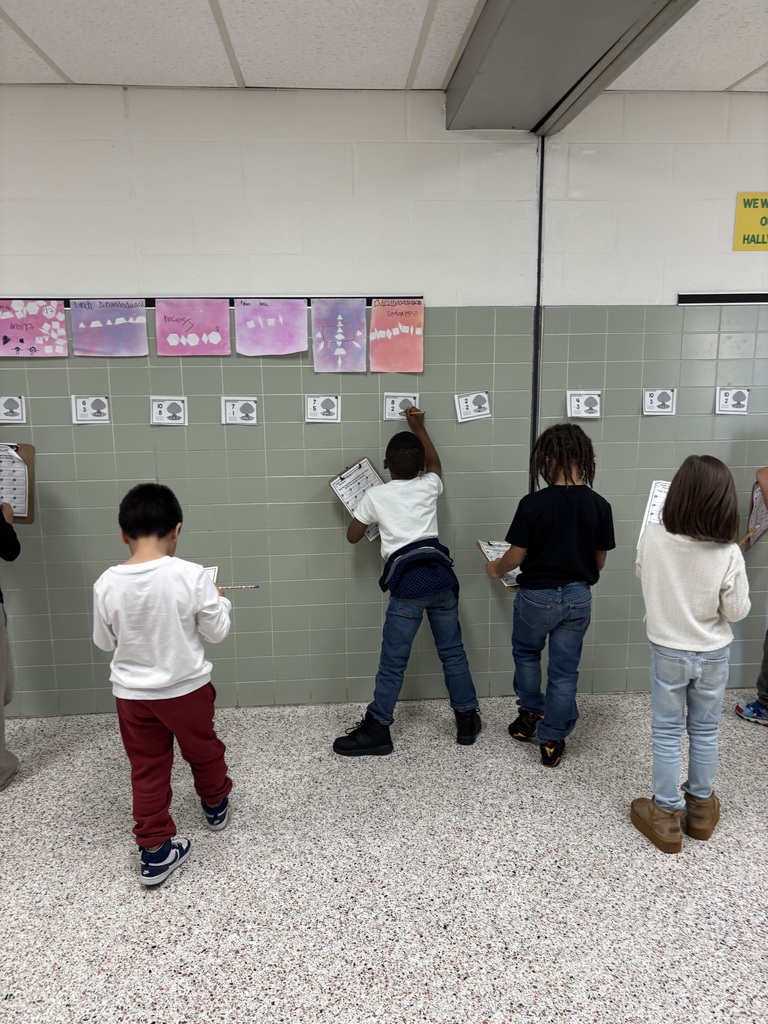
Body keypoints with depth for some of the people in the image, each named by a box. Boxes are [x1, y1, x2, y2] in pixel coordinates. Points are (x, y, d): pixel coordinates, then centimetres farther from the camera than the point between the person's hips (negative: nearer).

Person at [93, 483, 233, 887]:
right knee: (204, 751, 24)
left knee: (147, 770, 16)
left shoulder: (107, 584, -14)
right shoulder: (191, 575, -22)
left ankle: (155, 852, 24)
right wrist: (219, 600, 7)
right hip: (187, 688, -1)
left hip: (132, 693, 1)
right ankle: (216, 806, 48)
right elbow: (217, 631, -11)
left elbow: (104, 641, 1)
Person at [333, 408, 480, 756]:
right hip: (441, 576, 4)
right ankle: (467, 721, 24)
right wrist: (418, 427, 42)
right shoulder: (429, 486, 10)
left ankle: (376, 731, 10)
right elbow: (434, 462, 35)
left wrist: (370, 517, 30)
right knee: (452, 652, 14)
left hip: (407, 583, -3)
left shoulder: (375, 495, 3)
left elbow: (352, 536, 13)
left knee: (393, 661, 2)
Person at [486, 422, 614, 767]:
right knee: (564, 670, 13)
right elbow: (600, 561, 2)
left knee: (526, 653, 26)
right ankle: (552, 741, 23)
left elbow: (516, 556, -12)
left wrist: (495, 569, 9)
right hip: (578, 597, 3)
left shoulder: (533, 503, -19)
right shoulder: (599, 506, -8)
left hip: (537, 596, -3)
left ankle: (531, 715, 36)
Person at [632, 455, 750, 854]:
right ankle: (701, 807, 37)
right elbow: (737, 612, -10)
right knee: (705, 730, 20)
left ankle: (665, 815, 23)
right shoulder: (728, 554, -22)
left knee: (667, 732, 13)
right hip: (712, 654, 0)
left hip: (667, 651, 0)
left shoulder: (652, 537, -19)